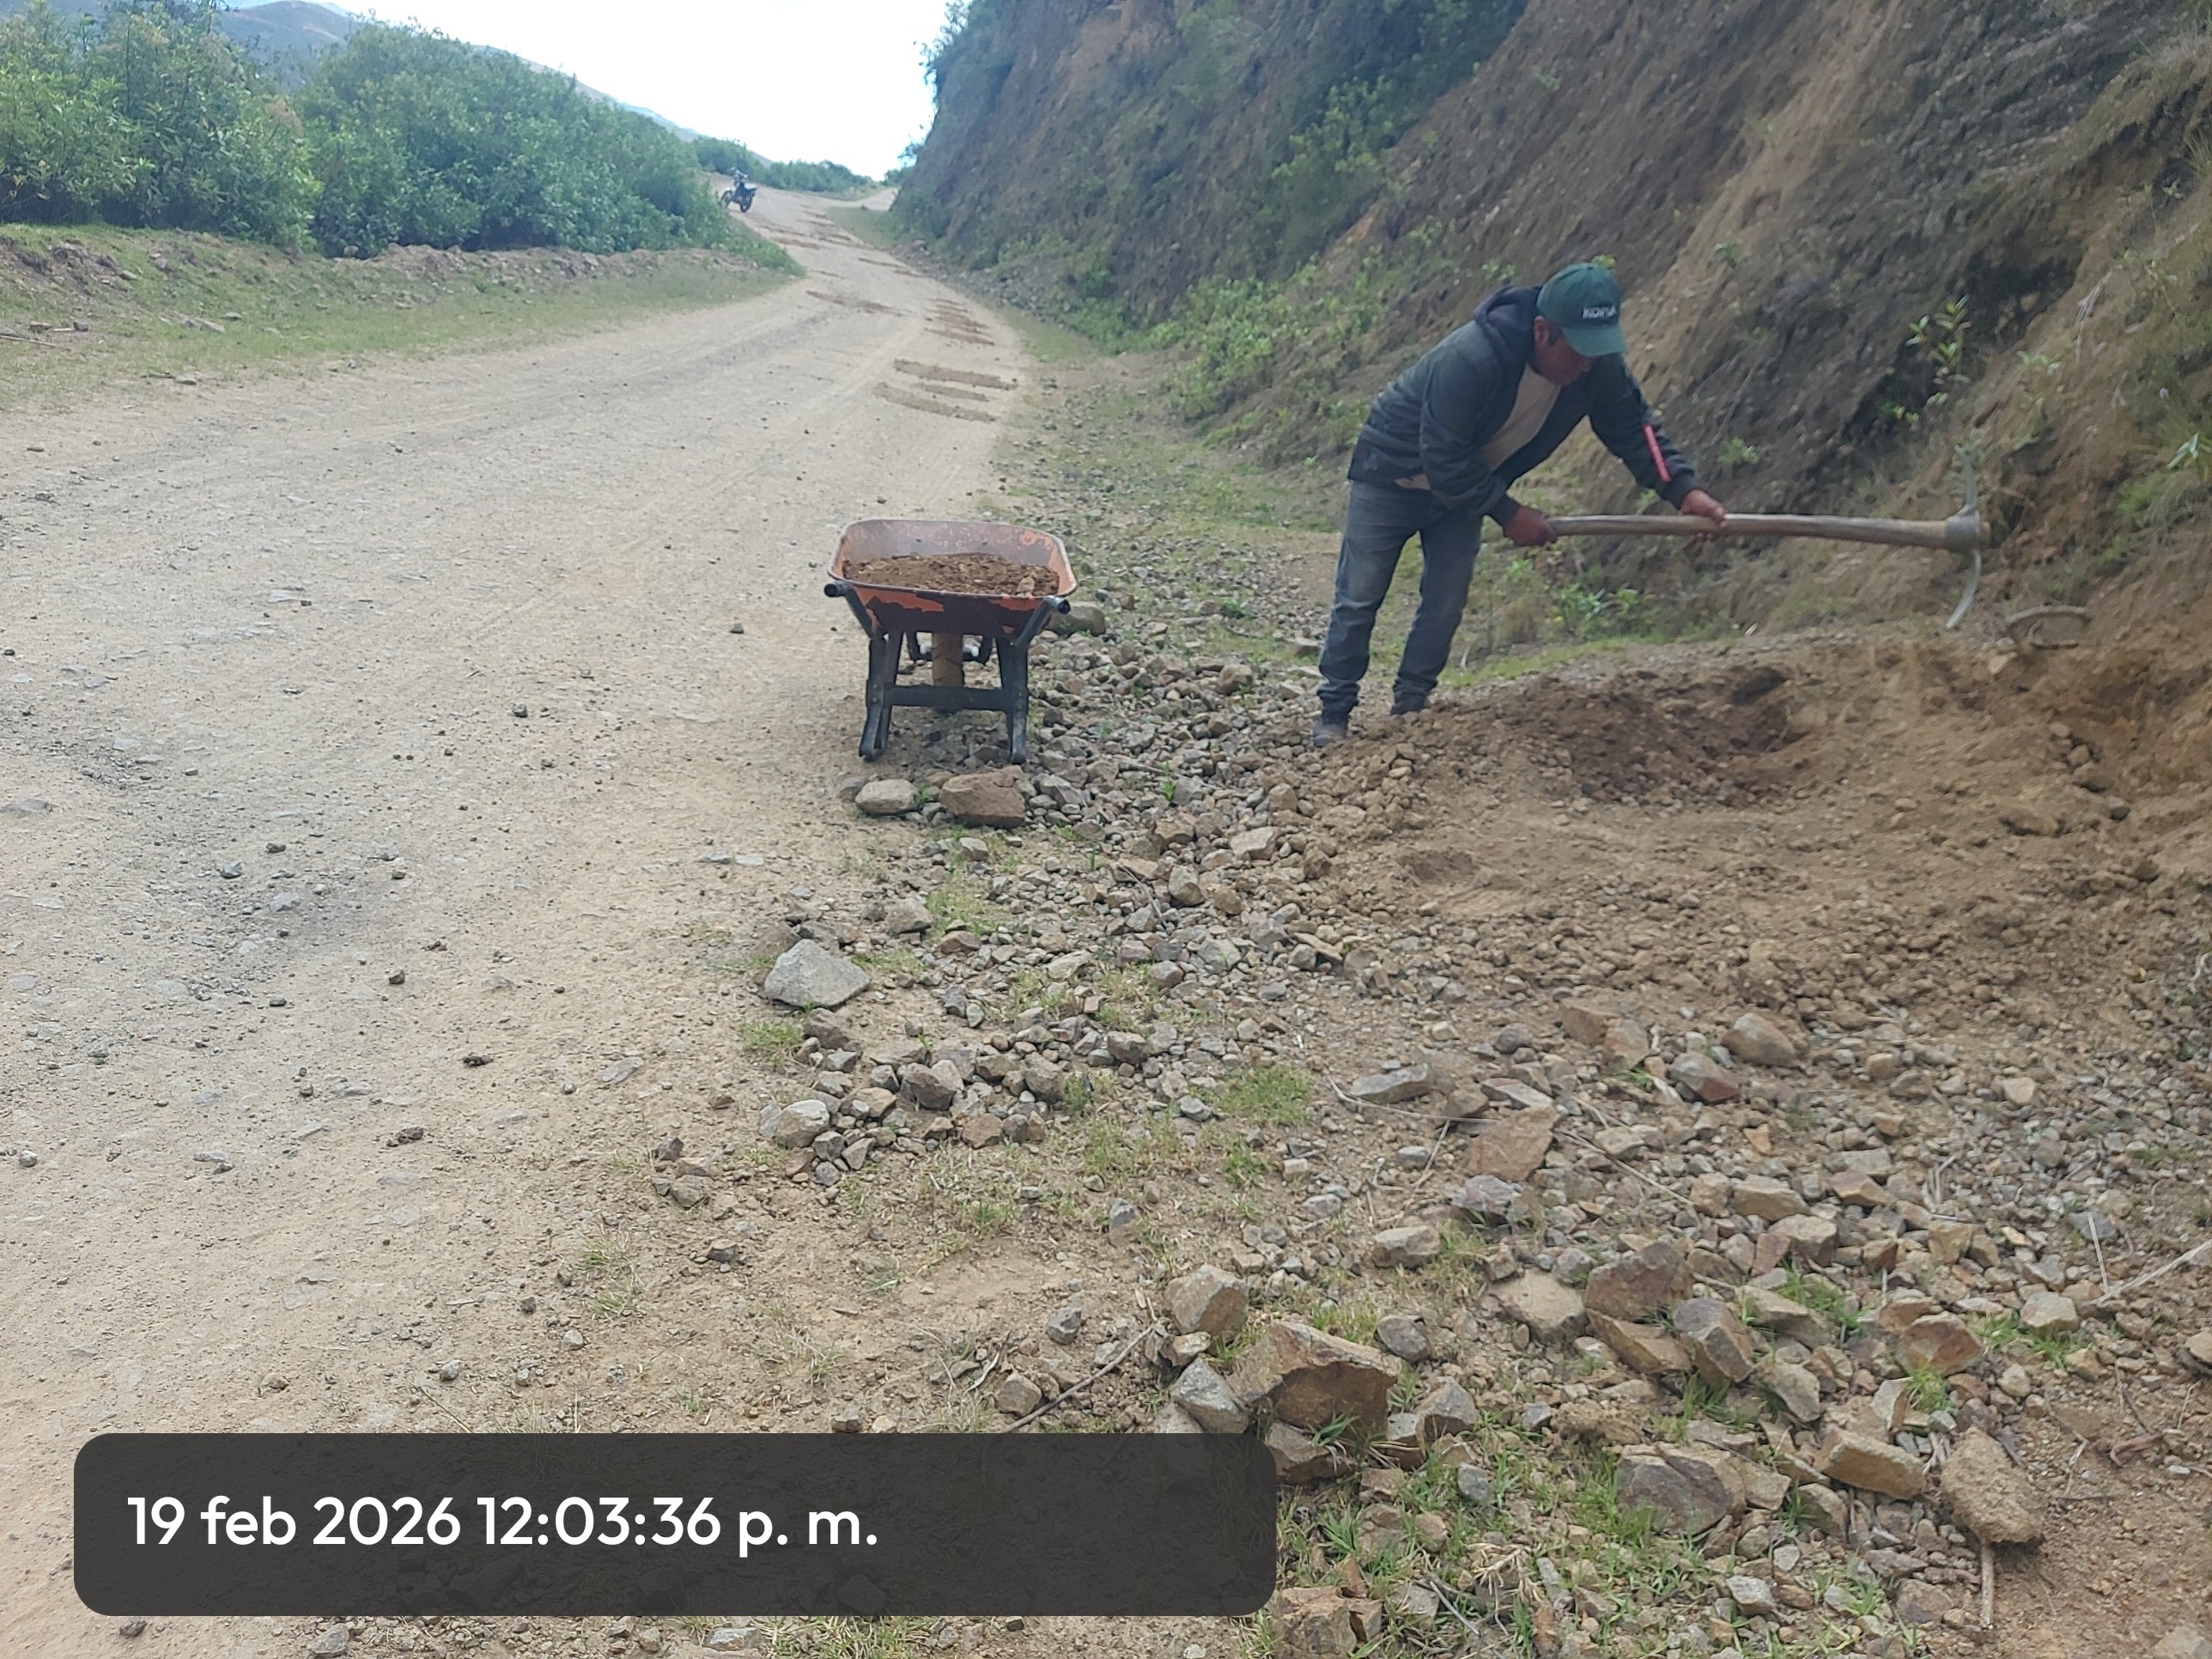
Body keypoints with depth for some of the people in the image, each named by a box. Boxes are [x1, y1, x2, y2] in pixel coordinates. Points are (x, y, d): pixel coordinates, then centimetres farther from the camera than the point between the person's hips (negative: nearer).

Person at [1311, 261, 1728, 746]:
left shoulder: (1598, 365, -19)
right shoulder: (1470, 358, -39)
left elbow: (1635, 427, -8)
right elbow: (1443, 462, -33)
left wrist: (1683, 488, -22)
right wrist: (1508, 513, -26)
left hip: (1467, 483, 6)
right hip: (1394, 474, -6)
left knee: (1446, 603, 2)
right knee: (1359, 599, -2)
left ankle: (1409, 709, 15)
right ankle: (1334, 714, 9)